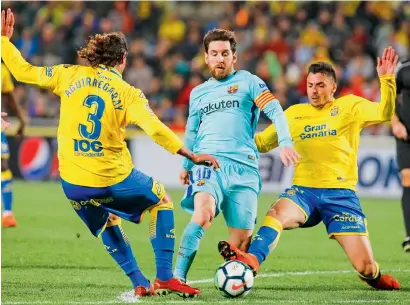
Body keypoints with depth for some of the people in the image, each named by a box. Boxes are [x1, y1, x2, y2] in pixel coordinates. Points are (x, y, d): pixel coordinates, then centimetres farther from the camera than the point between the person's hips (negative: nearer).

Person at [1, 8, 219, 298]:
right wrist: (193, 156, -10)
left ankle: (140, 284, 23)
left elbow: (23, 71, 8)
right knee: (161, 201, 23)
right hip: (114, 179, -3)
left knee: (106, 224, 32)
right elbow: (156, 130, -17)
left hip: (73, 183, 3)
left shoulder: (70, 76, 2)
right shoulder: (129, 93, -6)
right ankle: (164, 277, 15)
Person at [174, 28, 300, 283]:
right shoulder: (198, 93, 21)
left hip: (244, 166, -1)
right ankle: (178, 276, -32)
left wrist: (285, 142, -17)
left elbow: (275, 111, -2)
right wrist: (186, 165, 37)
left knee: (243, 238, -8)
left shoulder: (248, 82, 10)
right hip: (208, 162, 1)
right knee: (203, 214, -29)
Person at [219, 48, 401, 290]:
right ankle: (251, 260, -54)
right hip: (304, 191, 2)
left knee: (366, 268, -8)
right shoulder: (294, 113, 14)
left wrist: (387, 79, -22)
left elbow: (384, 113, -10)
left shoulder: (349, 106, 6)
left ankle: (373, 276, 28)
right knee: (277, 213, -35)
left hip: (341, 193, -2)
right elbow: (261, 142, 22)